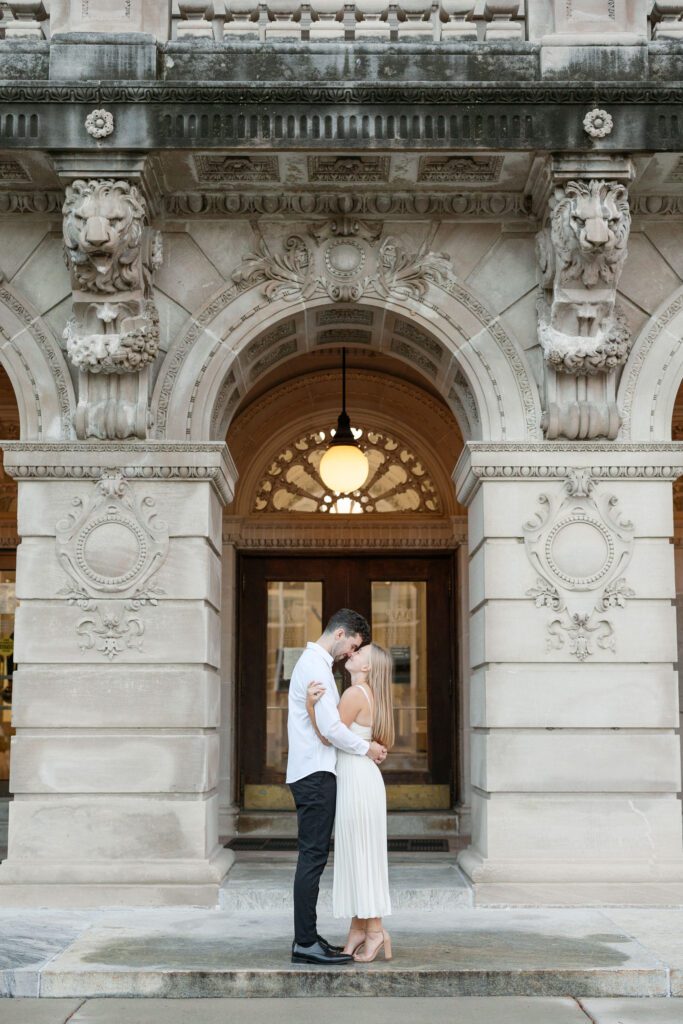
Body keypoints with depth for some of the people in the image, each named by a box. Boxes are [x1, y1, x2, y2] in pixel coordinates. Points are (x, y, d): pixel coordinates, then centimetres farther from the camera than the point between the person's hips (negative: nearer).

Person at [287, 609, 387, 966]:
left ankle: (306, 939, 16)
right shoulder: (316, 666, -14)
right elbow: (331, 728, -19)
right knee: (313, 857, -8)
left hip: (313, 773, 11)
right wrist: (366, 748, -7)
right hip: (315, 774, -11)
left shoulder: (313, 663, 19)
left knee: (313, 857, 11)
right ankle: (305, 943, -6)